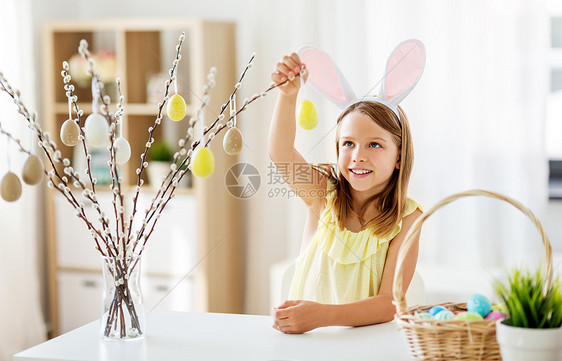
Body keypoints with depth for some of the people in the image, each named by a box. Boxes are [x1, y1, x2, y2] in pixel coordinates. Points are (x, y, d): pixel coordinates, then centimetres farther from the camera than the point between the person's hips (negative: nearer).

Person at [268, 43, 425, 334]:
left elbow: (389, 304, -12)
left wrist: (323, 315, -27)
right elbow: (280, 153, -18)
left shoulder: (405, 217, -6)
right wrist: (287, 94, -34)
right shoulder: (323, 195, 0)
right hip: (305, 341, -1)